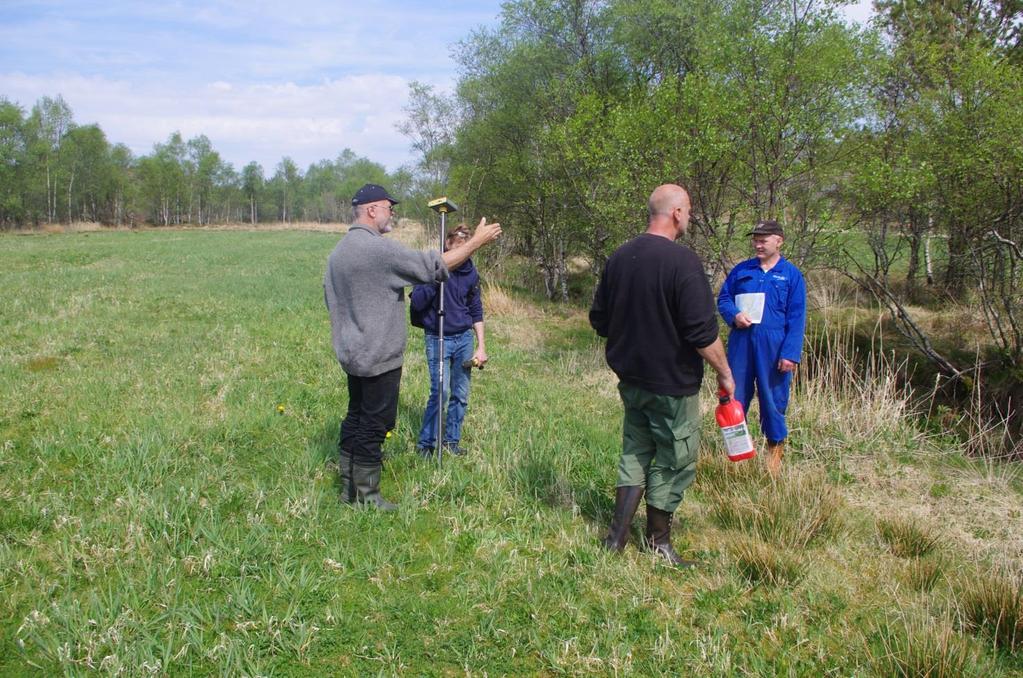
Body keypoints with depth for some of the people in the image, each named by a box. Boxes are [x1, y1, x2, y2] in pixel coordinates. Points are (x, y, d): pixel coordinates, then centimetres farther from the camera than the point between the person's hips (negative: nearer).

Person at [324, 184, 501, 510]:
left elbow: (331, 299, 19)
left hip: (352, 354, 9)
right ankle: (367, 496, 9)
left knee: (356, 417, 17)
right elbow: (434, 266, -19)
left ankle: (350, 486, 26)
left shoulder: (338, 251, 10)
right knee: (376, 423, 0)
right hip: (379, 356, -9)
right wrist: (476, 241, -10)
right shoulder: (379, 248, -20)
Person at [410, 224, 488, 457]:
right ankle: (425, 443, 4)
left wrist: (481, 346, 8)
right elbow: (417, 303, -17)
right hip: (438, 339, -4)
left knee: (461, 394, 7)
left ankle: (452, 440, 23)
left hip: (464, 338, 5)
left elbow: (476, 310, 12)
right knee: (440, 391, -12)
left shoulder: (469, 271, 4)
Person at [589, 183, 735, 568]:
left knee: (635, 452, 18)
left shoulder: (619, 258, 4)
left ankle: (617, 536, 17)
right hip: (672, 382, -7)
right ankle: (657, 541, 21)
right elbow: (703, 331, -20)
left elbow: (599, 320, 12)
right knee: (675, 461, 9)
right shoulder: (681, 260, -18)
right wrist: (724, 373, -8)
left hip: (631, 379, 7)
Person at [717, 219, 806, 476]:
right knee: (735, 395, 7)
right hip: (741, 342, 3)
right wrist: (734, 315, -9)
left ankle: (775, 448, 22)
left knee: (773, 398, 5)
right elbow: (723, 298, 14)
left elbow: (796, 318, -2)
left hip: (773, 346, -2)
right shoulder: (741, 270, 10)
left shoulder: (792, 274, 2)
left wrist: (790, 353, -11)